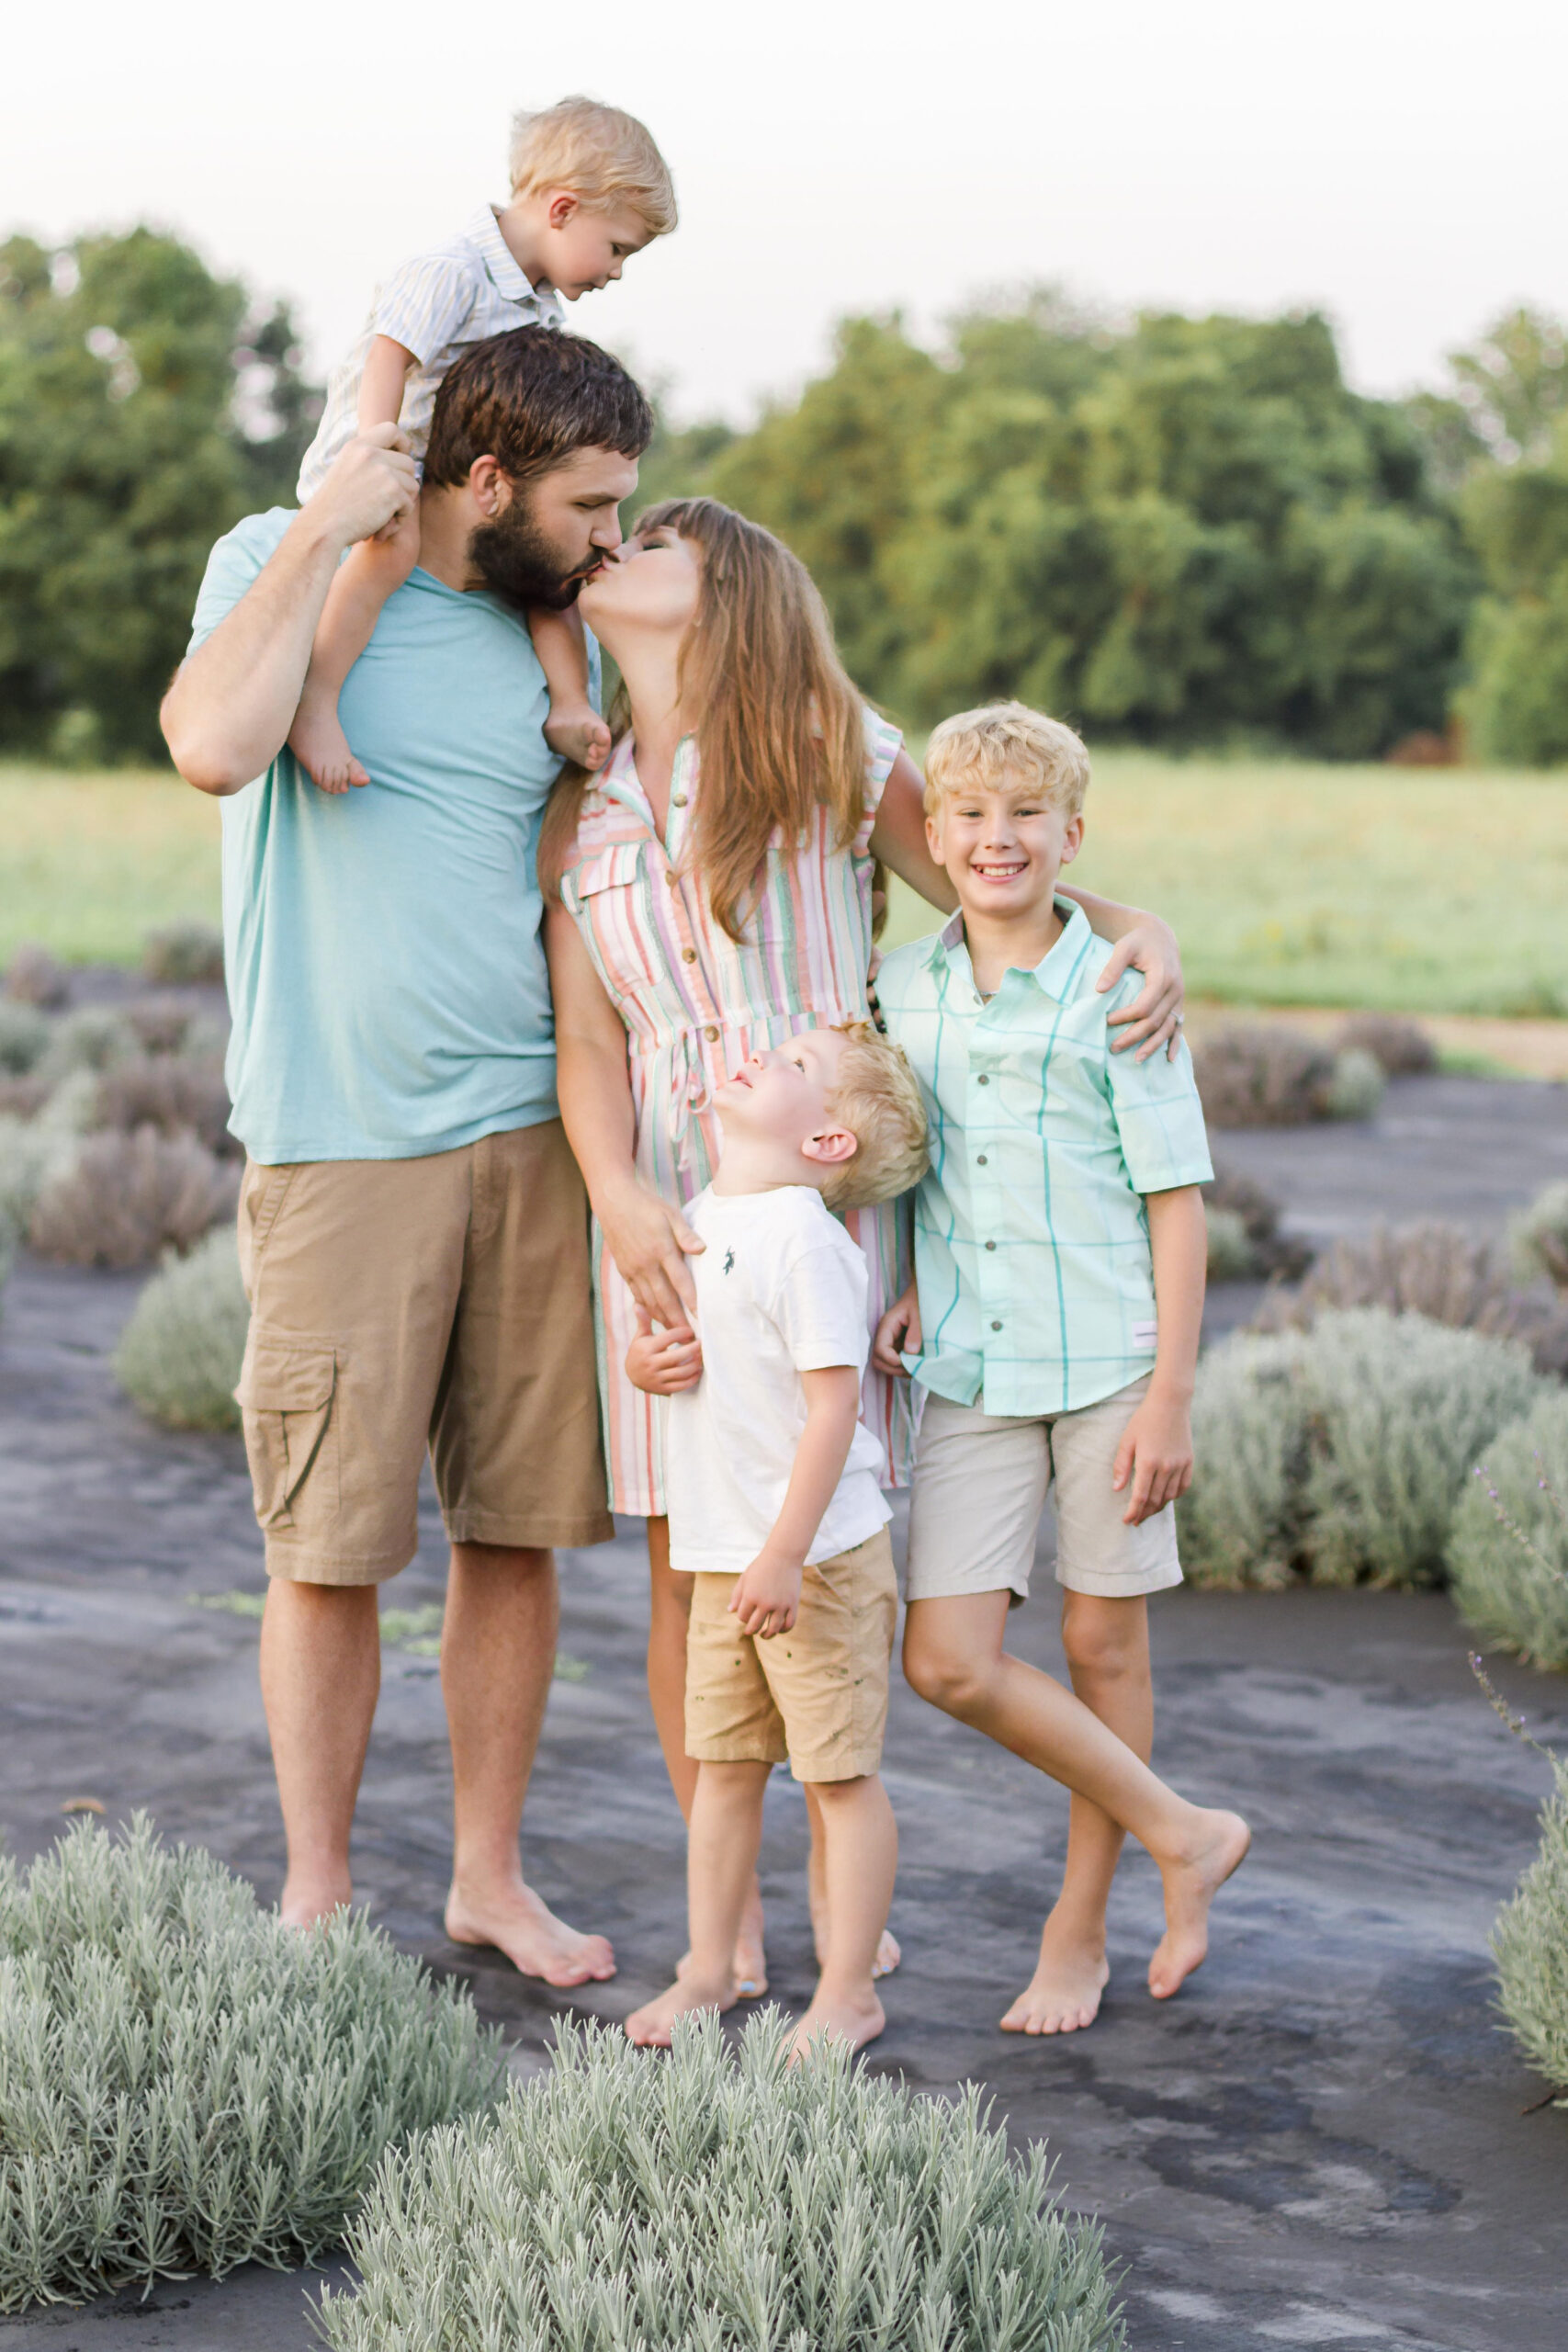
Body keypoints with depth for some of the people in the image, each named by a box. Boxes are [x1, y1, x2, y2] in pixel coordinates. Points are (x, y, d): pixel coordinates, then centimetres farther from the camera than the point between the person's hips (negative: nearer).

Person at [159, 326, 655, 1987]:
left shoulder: (555, 635, 11)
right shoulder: (282, 561, -3)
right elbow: (213, 745, -24)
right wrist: (325, 529, -17)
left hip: (531, 1134, 5)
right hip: (338, 1147, -4)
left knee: (517, 1530, 8)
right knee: (329, 1548, 1)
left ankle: (489, 1874, 22)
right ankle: (315, 1896, 15)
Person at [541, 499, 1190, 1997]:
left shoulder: (830, 749, 3)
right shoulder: (578, 812, 11)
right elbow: (587, 1039, 3)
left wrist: (1139, 929, -12)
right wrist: (617, 1195, -15)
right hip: (665, 1207, 2)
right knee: (688, 1565, 2)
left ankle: (842, 1887, 17)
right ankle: (725, 1913, 14)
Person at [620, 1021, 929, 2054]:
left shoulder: (804, 1237, -17)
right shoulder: (701, 1216, 9)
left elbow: (834, 1400, -21)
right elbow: (656, 1343, 23)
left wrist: (785, 1556, -24)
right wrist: (645, 1362, -3)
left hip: (821, 1554, -8)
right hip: (722, 1554, 8)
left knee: (842, 1773, 2)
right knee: (723, 1764, 15)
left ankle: (849, 1993, 11)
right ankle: (709, 1971, 25)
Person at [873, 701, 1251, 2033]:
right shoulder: (901, 990, 6)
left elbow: (1177, 1201, -5)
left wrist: (1171, 1397, -10)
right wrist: (911, 1288, 0)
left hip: (1107, 1361, -3)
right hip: (969, 1370, 4)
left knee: (1103, 1642, 5)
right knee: (948, 1661, -5)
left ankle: (1081, 1932, 22)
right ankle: (1182, 1837, 12)